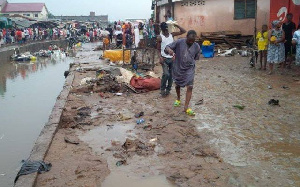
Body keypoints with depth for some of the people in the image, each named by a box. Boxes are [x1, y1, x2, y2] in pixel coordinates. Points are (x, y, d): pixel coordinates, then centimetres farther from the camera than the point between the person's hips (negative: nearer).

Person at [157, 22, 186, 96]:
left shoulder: (172, 35, 4)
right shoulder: (160, 37, -5)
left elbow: (183, 31, 2)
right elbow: (158, 49, -1)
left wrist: (176, 25, -8)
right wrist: (161, 57, -12)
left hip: (172, 58, 4)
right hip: (165, 59, -4)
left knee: (171, 75, 8)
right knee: (166, 74, -17)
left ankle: (168, 89, 24)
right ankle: (162, 89, 3)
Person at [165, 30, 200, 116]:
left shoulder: (197, 46, -8)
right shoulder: (179, 42, -15)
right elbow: (167, 47, -16)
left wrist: (191, 63, 5)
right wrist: (169, 50, -37)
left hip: (189, 69, 0)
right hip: (178, 68, 0)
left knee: (190, 87, -10)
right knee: (177, 85, 18)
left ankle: (186, 107, -5)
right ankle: (178, 99, 46)